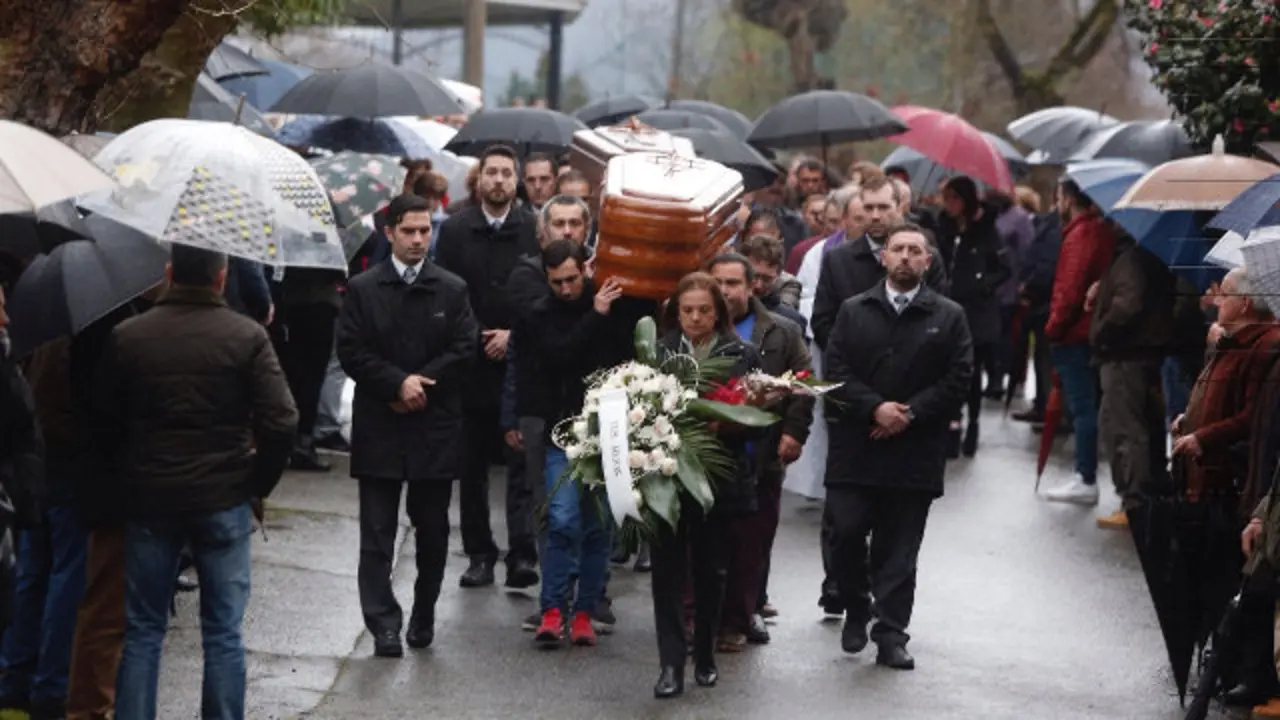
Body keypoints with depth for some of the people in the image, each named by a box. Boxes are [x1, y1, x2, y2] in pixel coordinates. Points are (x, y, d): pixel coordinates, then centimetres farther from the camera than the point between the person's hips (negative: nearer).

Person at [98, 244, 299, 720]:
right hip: (224, 500, -1)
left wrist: (125, 479, 13)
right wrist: (259, 485, 2)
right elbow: (281, 424, -13)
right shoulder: (246, 337, -9)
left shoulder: (127, 337, -4)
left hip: (148, 500, 2)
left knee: (143, 630, 10)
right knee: (223, 632, 6)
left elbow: (105, 419, 1)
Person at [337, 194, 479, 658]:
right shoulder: (362, 290, 3)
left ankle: (424, 616, 23)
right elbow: (351, 351, -3)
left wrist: (420, 385, -11)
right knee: (378, 531, -3)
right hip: (378, 426, -1)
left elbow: (464, 350, -2)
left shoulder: (452, 290, 5)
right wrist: (398, 383, -14)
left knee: (432, 529, 9)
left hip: (435, 427, 1)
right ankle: (384, 624, -4)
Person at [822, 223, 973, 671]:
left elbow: (958, 380, -1)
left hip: (915, 451, -1)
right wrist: (875, 408, -13)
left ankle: (890, 635, 5)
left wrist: (911, 414, -11)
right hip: (855, 448, 1)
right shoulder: (854, 311, 10)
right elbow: (837, 370, 2)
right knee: (846, 534, -2)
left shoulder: (949, 318, 6)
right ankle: (856, 612, 20)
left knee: (899, 549, 1)